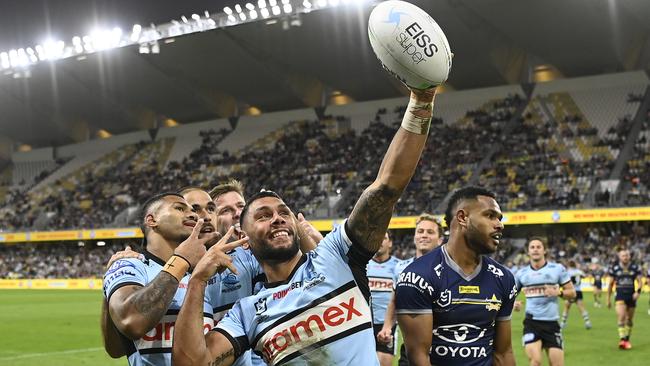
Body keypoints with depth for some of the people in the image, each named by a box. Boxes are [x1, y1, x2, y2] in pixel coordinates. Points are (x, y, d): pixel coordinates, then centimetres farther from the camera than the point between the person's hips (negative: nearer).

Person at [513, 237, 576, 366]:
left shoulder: (558, 269, 0)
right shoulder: (521, 273, 5)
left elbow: (572, 292, 3)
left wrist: (558, 292, -17)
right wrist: (513, 303, -7)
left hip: (551, 323, 0)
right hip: (531, 323, 0)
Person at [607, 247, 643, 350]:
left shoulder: (635, 267, 0)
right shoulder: (614, 268, -1)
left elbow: (640, 281, 2)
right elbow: (610, 284, 6)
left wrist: (638, 291, -17)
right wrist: (608, 299, 7)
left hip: (631, 295, 2)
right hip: (620, 296, -2)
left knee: (629, 320, 10)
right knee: (621, 316, -21)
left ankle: (627, 340, 23)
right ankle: (622, 339, -24)